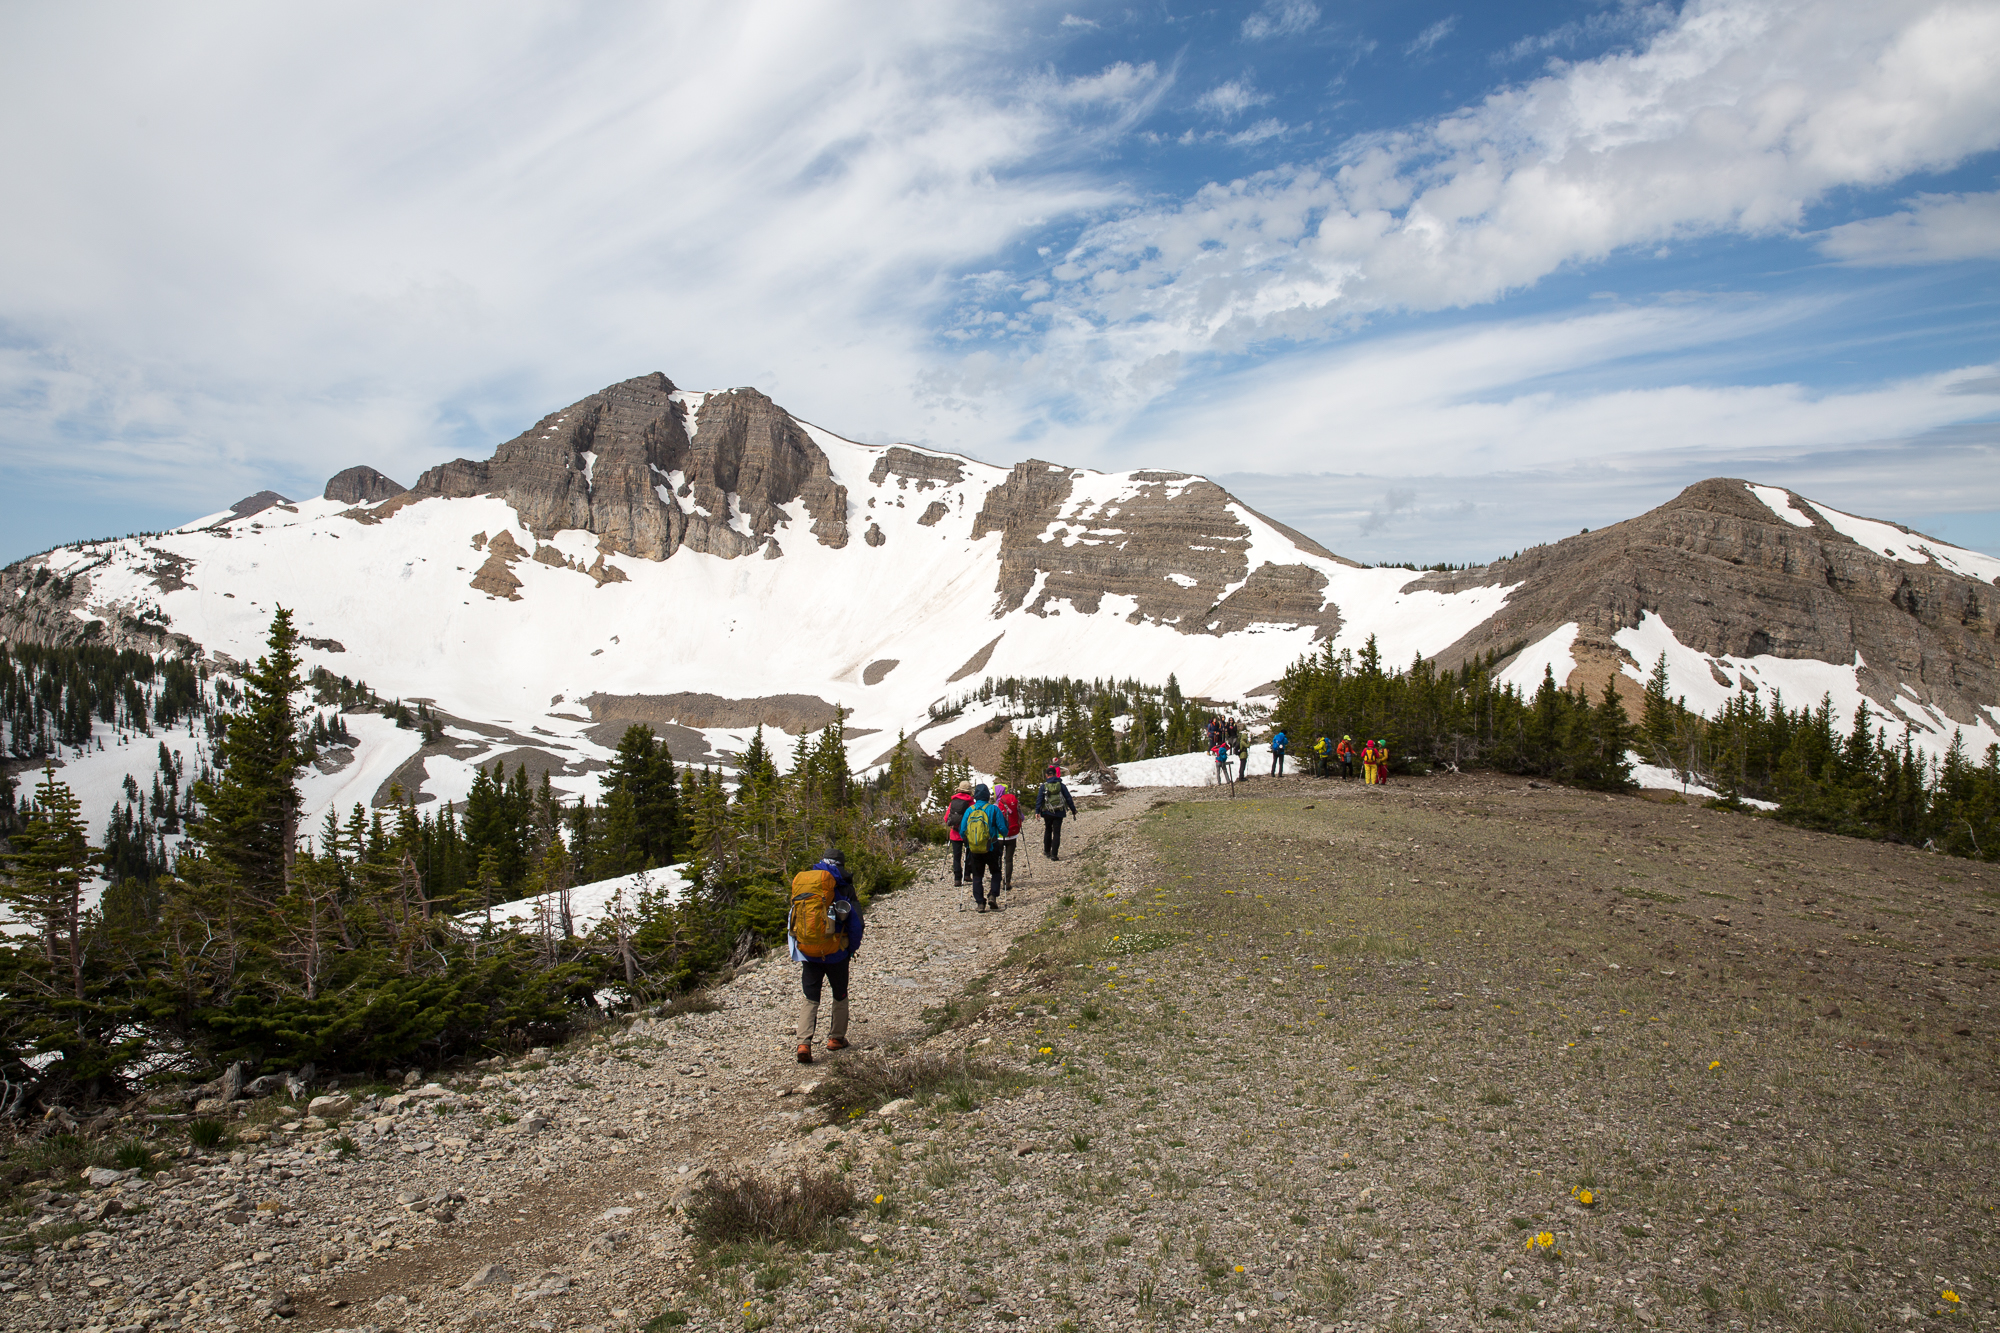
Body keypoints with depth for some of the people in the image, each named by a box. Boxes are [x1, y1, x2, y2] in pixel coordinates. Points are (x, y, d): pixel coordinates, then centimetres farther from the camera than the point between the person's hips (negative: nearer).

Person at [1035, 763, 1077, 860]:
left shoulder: (1043, 786, -2)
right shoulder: (1061, 785, 0)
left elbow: (1039, 799, -8)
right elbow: (1068, 798, 4)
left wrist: (1037, 811, -7)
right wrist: (1073, 810, 13)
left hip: (1047, 813, 1)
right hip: (1059, 813, -1)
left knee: (1048, 831, 20)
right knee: (1057, 833, 1)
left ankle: (1047, 851, 27)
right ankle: (1054, 855, -6)